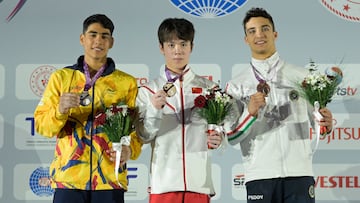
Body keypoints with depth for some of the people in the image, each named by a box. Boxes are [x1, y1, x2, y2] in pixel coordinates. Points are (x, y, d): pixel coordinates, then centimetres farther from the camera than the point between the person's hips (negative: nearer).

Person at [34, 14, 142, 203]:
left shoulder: (127, 83, 9)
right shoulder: (61, 77, 9)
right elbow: (41, 125, 6)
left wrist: (130, 149, -14)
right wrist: (60, 110, -14)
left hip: (109, 180, 0)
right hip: (68, 177, 0)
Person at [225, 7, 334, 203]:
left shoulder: (302, 76, 12)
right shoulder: (236, 85, 8)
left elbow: (317, 122, 13)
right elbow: (231, 138, 3)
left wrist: (327, 124, -10)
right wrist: (250, 113, -13)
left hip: (299, 173, 1)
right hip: (259, 176, 0)